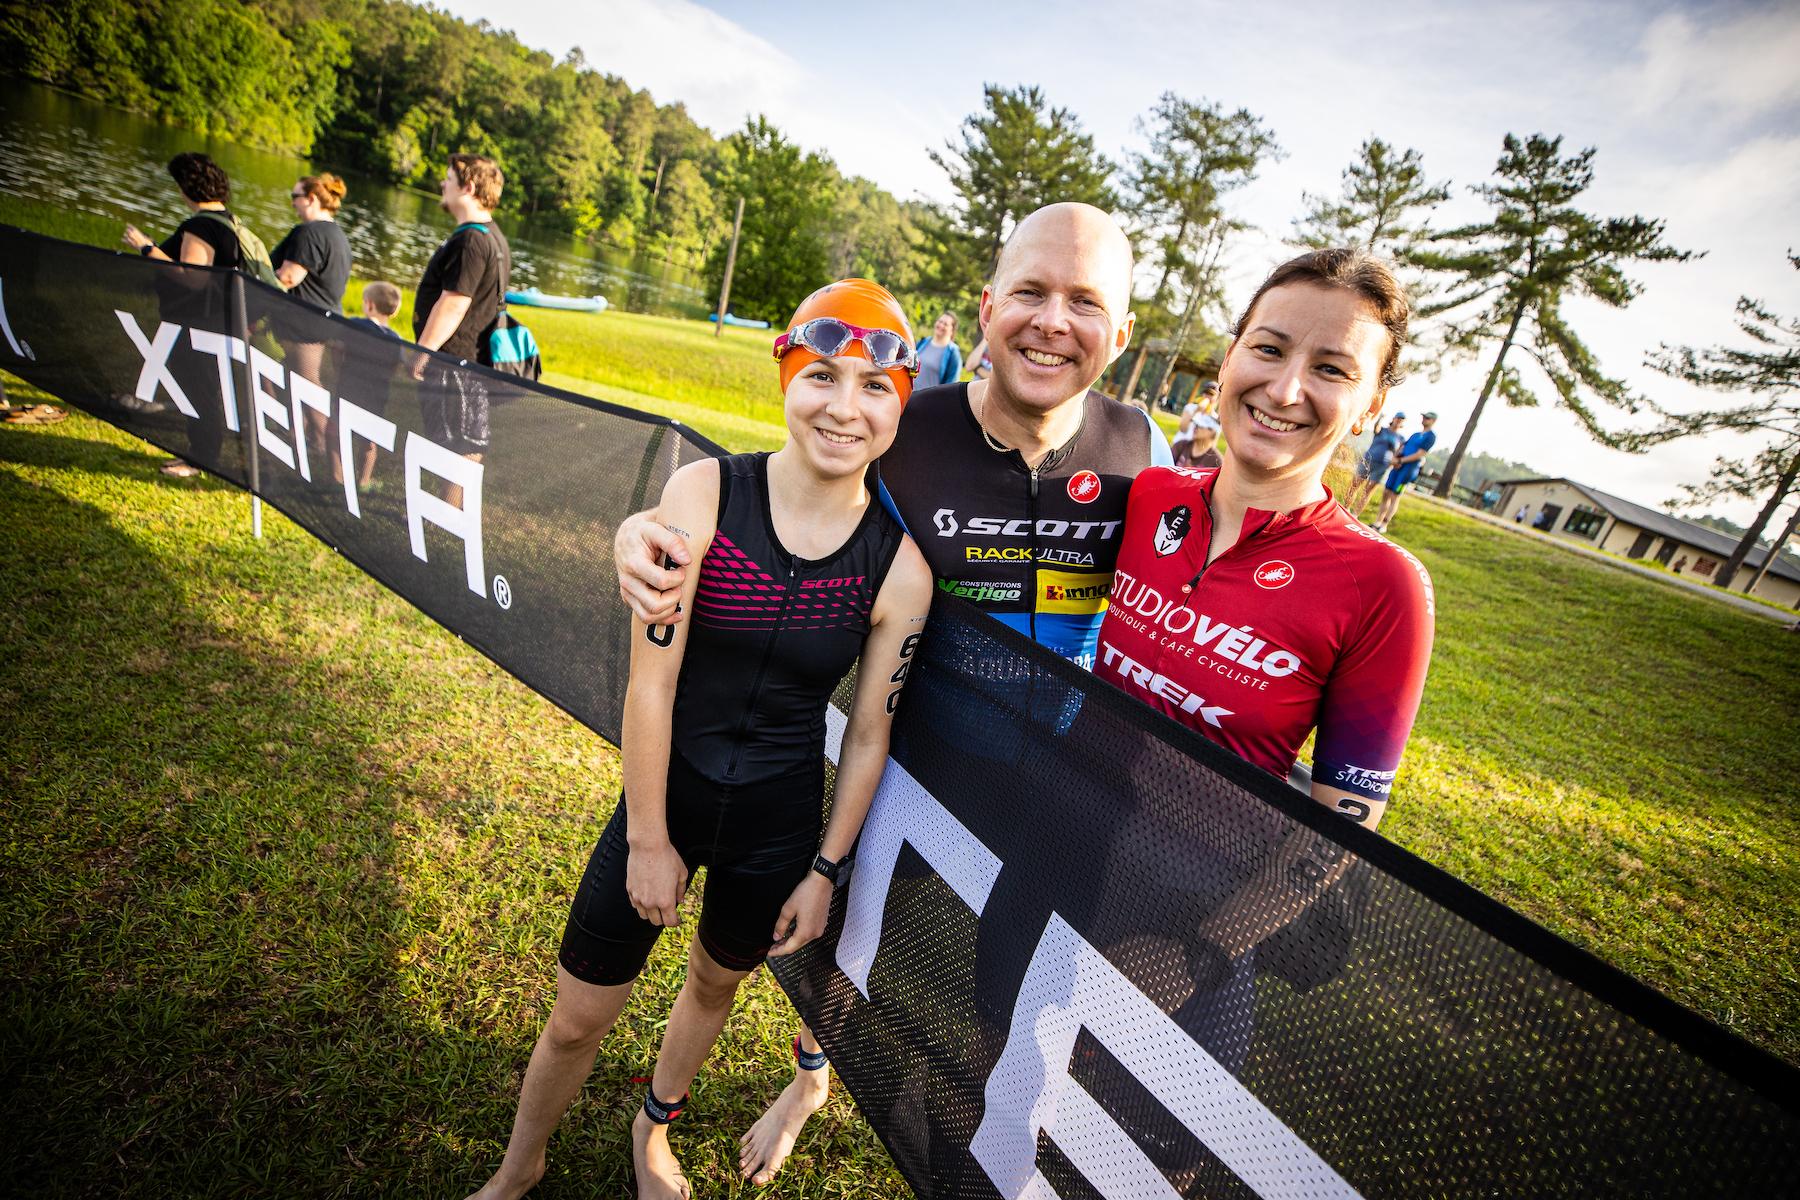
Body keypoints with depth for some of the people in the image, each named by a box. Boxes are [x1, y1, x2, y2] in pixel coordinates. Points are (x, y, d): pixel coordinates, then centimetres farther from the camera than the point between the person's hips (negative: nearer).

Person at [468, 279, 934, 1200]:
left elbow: (868, 733, -5)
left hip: (778, 826, 2)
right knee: (577, 1019, 15)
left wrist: (825, 868, 2)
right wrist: (650, 839, -10)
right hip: (665, 796, -1)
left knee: (715, 983, 27)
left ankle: (654, 1126, 61)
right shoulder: (704, 495, -19)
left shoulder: (898, 565, -15)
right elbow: (651, 681, -16)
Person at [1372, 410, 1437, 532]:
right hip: (1398, 467, 7)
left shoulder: (1431, 436, -4)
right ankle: (1378, 522, 12)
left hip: (1409, 469, -7)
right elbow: (1402, 448, 14)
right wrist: (1395, 459, -7)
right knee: (1386, 493, 5)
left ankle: (1384, 526, -2)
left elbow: (1420, 454, -12)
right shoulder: (1415, 434, 18)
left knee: (1394, 496, -7)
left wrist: (1400, 460, -12)